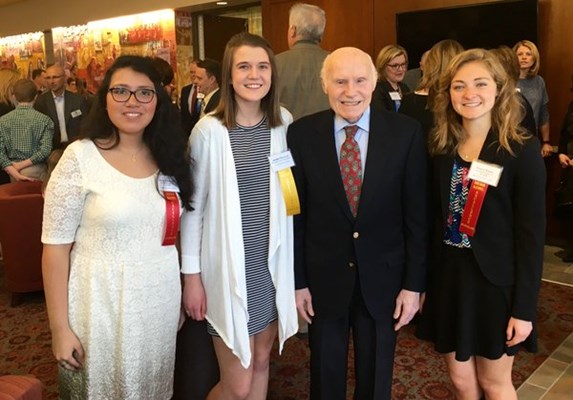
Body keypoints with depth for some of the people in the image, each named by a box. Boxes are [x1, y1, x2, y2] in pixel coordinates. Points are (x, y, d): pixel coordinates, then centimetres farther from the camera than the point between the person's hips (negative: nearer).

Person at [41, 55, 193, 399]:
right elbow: (56, 247, -10)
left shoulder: (169, 157, 3)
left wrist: (187, 289, 9)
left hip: (161, 304, 4)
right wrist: (60, 327, -10)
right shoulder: (80, 158, -11)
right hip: (103, 308, -4)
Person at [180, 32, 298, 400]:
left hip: (273, 262, 4)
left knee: (261, 362, 19)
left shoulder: (284, 122, 1)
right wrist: (191, 275, -5)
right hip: (229, 267, -4)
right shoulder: (209, 130, -12)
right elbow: (193, 205, -7)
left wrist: (292, 257, 7)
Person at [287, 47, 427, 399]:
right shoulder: (301, 134, -8)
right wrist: (298, 280, -2)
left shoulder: (406, 132, -9)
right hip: (323, 279, 0)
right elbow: (296, 213, -3)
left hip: (383, 278, 0)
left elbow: (417, 215, -5)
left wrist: (414, 283, -5)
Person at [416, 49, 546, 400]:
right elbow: (437, 218, 5)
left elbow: (532, 232, -12)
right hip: (449, 277, 4)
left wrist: (524, 307, -13)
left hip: (495, 281, -4)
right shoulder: (443, 146, 2)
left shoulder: (522, 148, -11)